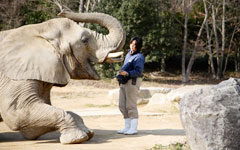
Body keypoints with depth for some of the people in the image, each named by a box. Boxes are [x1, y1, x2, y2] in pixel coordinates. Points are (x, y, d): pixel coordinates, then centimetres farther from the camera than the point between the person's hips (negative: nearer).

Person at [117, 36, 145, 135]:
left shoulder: (139, 57, -11)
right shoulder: (128, 54, 16)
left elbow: (138, 71, -20)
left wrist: (127, 73, -33)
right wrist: (120, 74, 24)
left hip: (132, 82, -9)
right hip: (123, 82, 9)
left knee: (131, 105, -8)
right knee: (122, 106, 9)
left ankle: (134, 128, -3)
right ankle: (127, 127, 15)